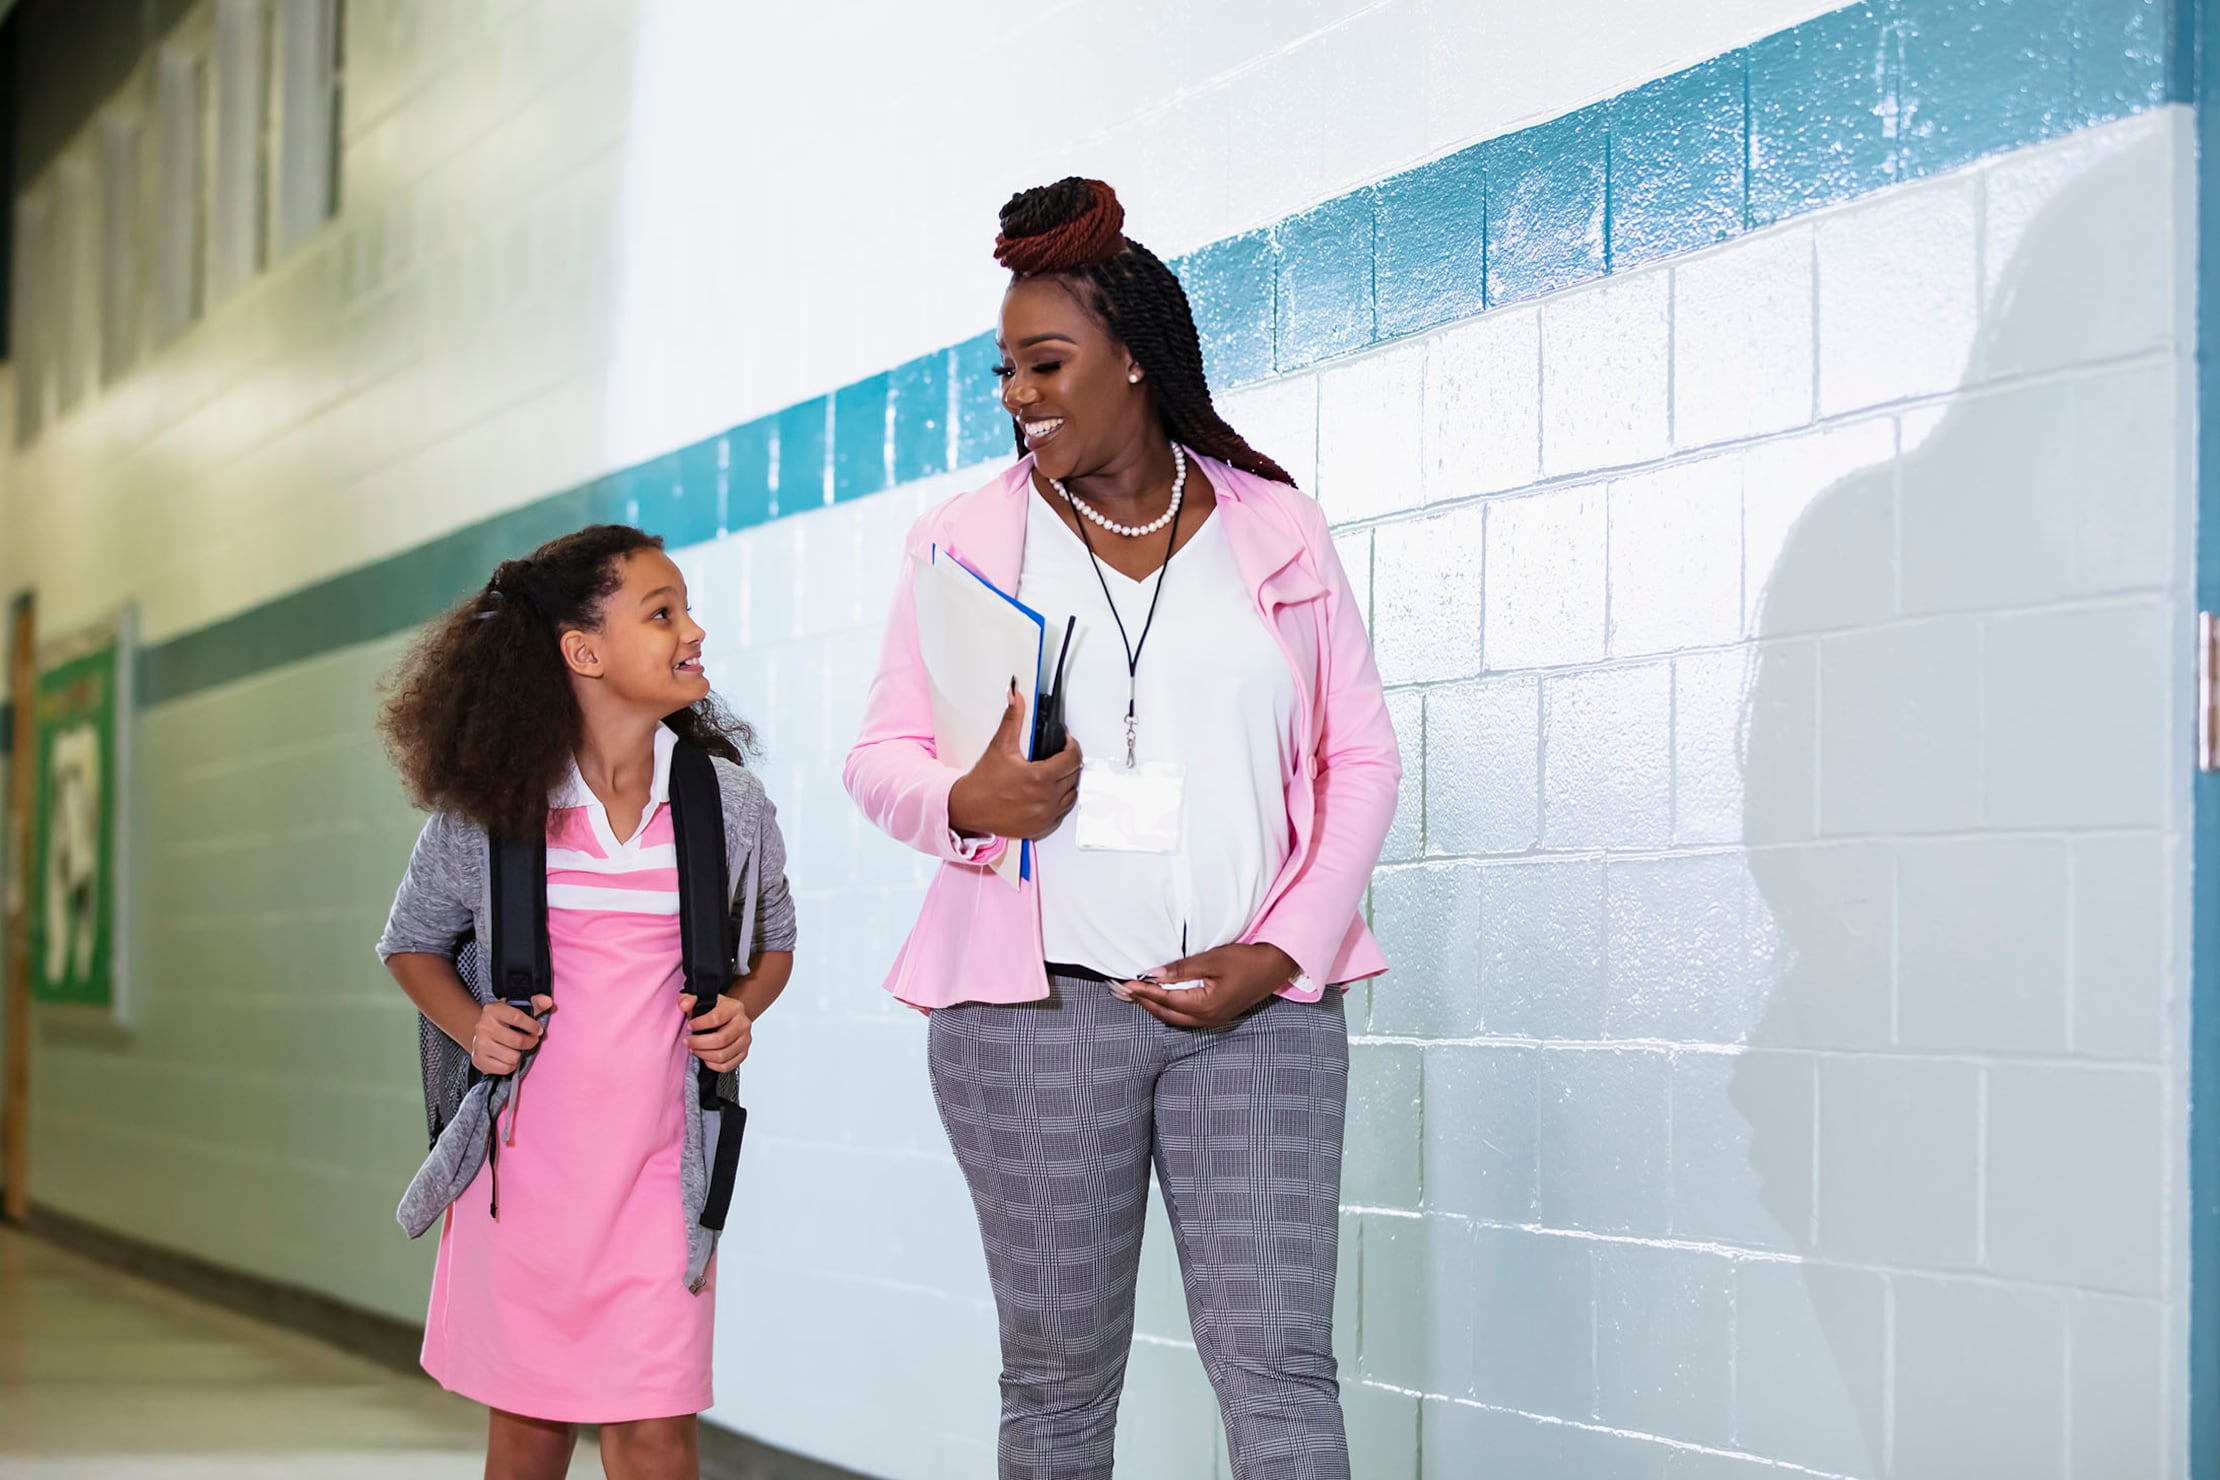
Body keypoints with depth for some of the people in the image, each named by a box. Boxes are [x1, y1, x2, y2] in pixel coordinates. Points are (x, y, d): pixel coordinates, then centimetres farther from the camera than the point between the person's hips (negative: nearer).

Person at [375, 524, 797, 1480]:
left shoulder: (729, 804, -2)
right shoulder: (487, 809, -5)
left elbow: (773, 941, 14)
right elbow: (411, 943, 10)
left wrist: (741, 1010, -6)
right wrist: (471, 1026, -8)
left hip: (656, 1166, 0)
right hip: (525, 1156, 0)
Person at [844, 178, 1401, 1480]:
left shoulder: (1277, 531, 9)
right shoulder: (968, 540, 9)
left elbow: (1362, 759, 9)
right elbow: (883, 753, 10)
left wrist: (1280, 953, -5)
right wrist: (967, 802, -14)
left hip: (1259, 1010, 0)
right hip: (1036, 1012, 1)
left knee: (1280, 1365, -6)